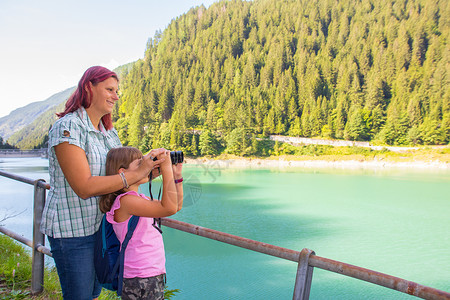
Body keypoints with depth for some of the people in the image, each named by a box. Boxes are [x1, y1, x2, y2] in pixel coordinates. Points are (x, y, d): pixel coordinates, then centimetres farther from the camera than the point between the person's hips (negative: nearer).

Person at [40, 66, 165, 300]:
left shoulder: (109, 132, 7)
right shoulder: (67, 127, -19)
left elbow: (124, 175, 6)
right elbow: (85, 187, -27)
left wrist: (158, 169, -12)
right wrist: (137, 173, -28)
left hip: (100, 225, 8)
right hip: (72, 230, -8)